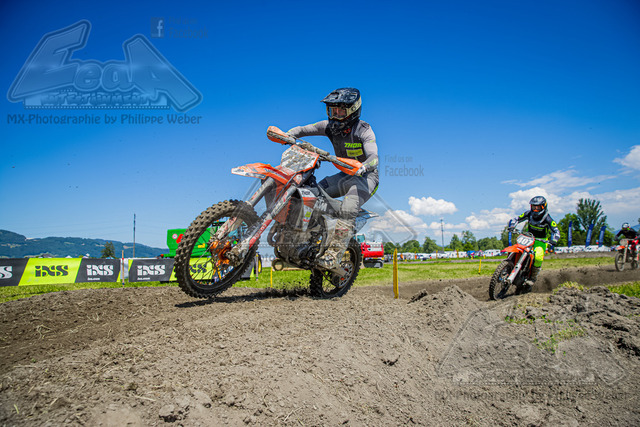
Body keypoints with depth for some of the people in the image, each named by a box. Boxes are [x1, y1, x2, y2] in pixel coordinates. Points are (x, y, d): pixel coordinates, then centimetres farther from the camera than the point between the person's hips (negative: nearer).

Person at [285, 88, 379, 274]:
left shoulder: (363, 130, -17)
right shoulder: (331, 126, 0)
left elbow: (373, 157, -31)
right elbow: (302, 129, 0)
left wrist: (362, 167, -53)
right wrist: (285, 134, -22)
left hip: (366, 176, -7)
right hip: (345, 175, 7)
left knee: (347, 209, -32)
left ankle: (334, 255, -37)